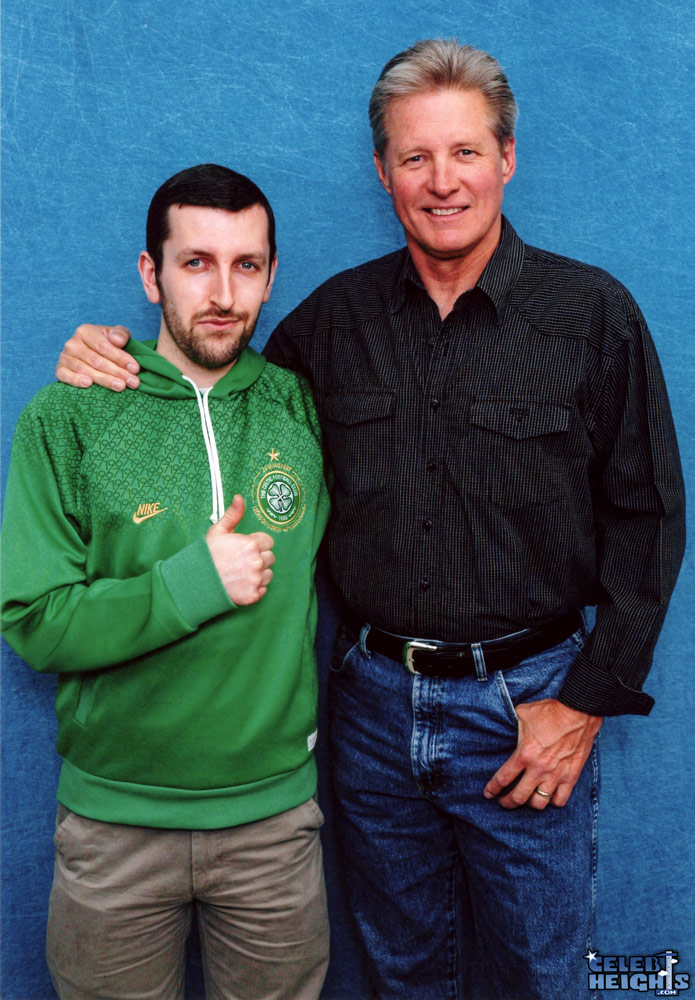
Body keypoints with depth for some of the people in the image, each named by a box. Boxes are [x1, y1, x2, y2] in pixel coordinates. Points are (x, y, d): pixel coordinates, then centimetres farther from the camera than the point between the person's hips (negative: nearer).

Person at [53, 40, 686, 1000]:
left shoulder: (592, 312, -7)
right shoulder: (336, 316, 1)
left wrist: (588, 702, -9)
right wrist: (113, 358, -4)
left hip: (524, 708, -2)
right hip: (374, 702, 3)